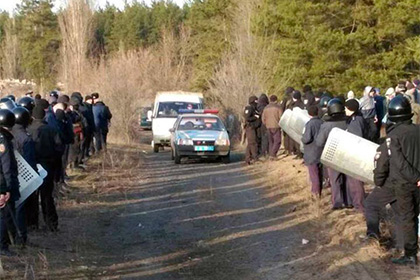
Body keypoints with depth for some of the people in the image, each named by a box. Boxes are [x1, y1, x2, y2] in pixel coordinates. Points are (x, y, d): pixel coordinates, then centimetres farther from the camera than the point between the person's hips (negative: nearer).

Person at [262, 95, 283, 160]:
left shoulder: (266, 108, 7)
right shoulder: (278, 107, -6)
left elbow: (263, 119, 8)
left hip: (269, 127, 5)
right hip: (276, 127, -5)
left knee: (271, 142, 13)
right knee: (277, 141, -3)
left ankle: (271, 155, 11)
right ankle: (273, 154, -16)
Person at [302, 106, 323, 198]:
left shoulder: (310, 124, -19)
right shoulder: (322, 123, -1)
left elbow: (307, 139, -25)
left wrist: (302, 138, -5)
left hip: (312, 154, -6)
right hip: (321, 153, 6)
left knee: (313, 174, 2)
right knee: (319, 173, 17)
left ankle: (316, 192, 6)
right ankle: (319, 190, 27)